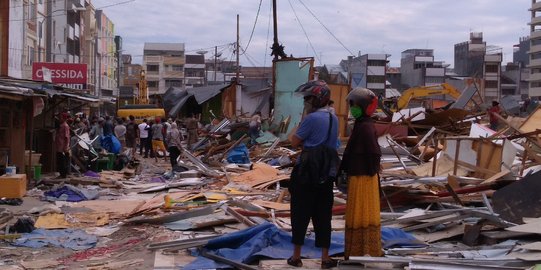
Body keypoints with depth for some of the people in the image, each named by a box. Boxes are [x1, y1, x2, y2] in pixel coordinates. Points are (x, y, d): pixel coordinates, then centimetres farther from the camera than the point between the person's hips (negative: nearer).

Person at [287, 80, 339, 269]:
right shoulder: (333, 119, 10)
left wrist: (302, 121, 6)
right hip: (326, 174, 6)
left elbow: (294, 142, -7)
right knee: (323, 216, 11)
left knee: (300, 214, 5)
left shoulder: (312, 118, -14)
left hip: (307, 173, -6)